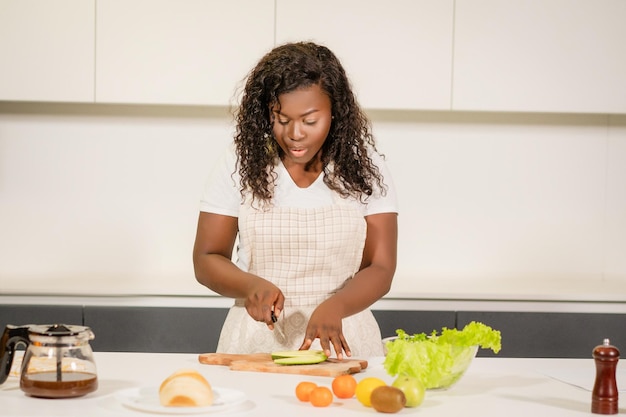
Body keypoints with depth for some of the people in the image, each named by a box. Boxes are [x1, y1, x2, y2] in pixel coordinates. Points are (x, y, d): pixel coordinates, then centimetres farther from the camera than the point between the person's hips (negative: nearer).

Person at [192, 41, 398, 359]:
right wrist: (252, 286, -14)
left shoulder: (364, 168, 4)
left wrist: (333, 307, -19)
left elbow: (380, 269, 0)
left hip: (340, 340, 0)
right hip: (257, 337, 1)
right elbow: (207, 260, 7)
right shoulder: (239, 164, 3)